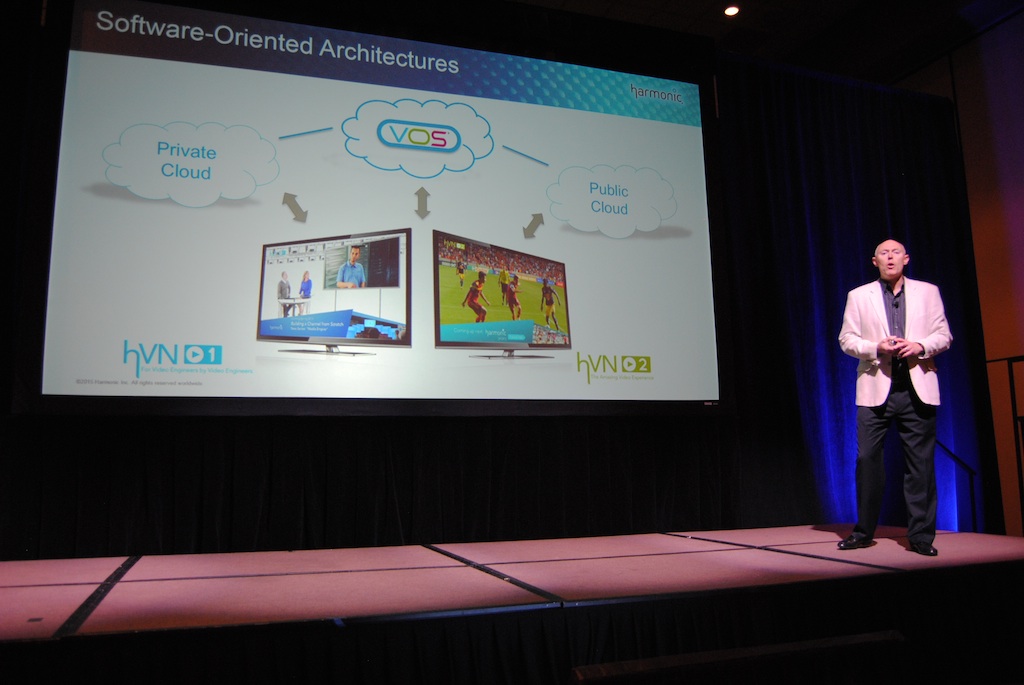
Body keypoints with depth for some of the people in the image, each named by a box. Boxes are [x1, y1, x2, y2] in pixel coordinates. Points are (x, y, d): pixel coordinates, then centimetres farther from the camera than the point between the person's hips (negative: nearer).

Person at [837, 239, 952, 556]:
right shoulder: (859, 296, 10)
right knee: (867, 459, -1)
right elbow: (846, 339, 6)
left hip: (917, 388, 1)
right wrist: (876, 348, -12)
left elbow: (944, 335, 9)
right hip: (875, 389, 0)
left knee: (921, 463, 1)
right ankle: (863, 532, 11)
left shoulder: (928, 292, 12)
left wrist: (920, 346, -11)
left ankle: (920, 535, 11)